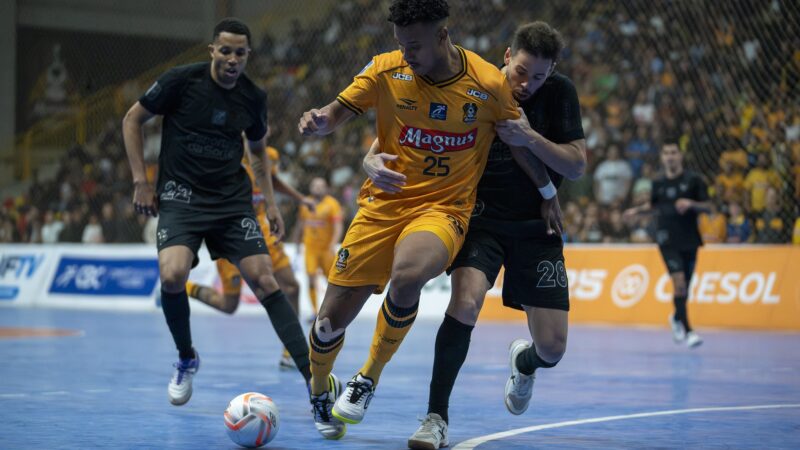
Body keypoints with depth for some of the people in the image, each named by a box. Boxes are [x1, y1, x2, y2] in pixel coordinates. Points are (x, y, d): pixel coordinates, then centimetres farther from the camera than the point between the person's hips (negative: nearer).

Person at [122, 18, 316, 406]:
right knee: (172, 276, -25)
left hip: (232, 200, 3)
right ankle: (186, 359, 3)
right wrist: (140, 180, -4)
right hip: (181, 196, -2)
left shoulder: (254, 98, 2)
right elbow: (132, 120, 2)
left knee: (264, 279, -11)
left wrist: (270, 202, 11)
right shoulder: (181, 81, -9)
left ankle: (313, 377, -9)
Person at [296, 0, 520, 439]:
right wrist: (319, 120, -27)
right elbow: (339, 111, -4)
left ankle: (369, 378, -10)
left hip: (444, 208, -2)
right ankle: (319, 391, 33)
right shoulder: (387, 70, -6)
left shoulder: (490, 84, -9)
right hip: (384, 203, 2)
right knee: (331, 320, -2)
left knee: (406, 276, -36)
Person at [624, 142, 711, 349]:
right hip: (668, 240, -1)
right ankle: (687, 331, -16)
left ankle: (677, 318, 41)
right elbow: (653, 205, 22)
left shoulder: (693, 180, -1)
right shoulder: (658, 183, 5)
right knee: (679, 283, -17)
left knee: (685, 285, 11)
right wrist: (637, 210, 5)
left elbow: (707, 207, -2)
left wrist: (691, 204, -20)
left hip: (690, 240, 1)